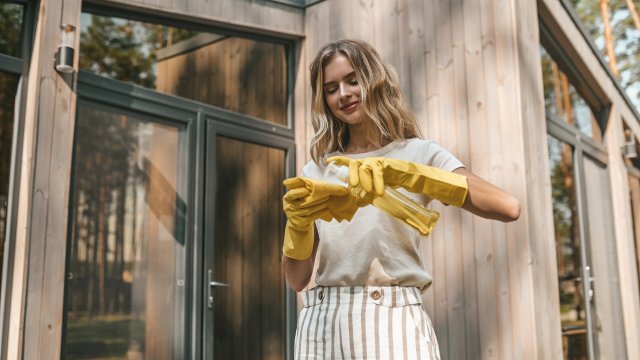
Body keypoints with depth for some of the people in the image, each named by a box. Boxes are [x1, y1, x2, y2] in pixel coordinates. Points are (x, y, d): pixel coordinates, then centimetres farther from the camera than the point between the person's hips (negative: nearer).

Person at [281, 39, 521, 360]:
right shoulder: (316, 171, 12)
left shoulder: (418, 153, 3)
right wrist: (298, 220, -12)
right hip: (322, 323, 3)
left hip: (394, 323, -3)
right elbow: (297, 279, 8)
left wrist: (399, 171, -22)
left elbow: (508, 207, -14)